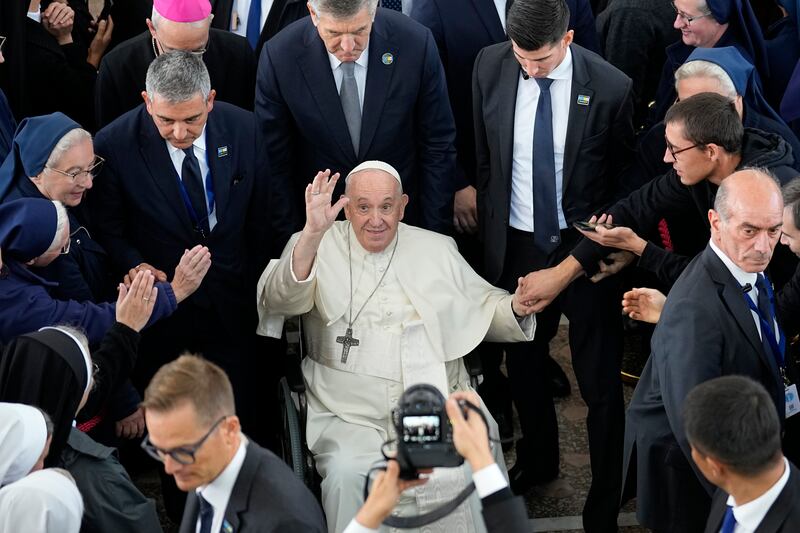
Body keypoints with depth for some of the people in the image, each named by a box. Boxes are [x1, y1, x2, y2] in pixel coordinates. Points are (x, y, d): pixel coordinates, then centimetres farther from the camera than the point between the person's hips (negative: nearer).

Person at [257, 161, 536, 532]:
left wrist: (517, 307, -5)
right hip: (351, 414, -2)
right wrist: (313, 234, -29)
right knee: (346, 474, -30)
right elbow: (283, 301, -14)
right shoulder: (318, 248, 5)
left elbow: (482, 307, 19)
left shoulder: (437, 249, 15)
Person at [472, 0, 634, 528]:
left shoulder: (610, 88, -18)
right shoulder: (491, 66, -8)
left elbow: (625, 179, -5)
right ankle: (537, 460, 47)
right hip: (516, 244, 4)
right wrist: (489, 233, 7)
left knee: (600, 382, 4)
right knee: (522, 363, 21)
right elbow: (483, 153, 5)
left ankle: (603, 509, 17)